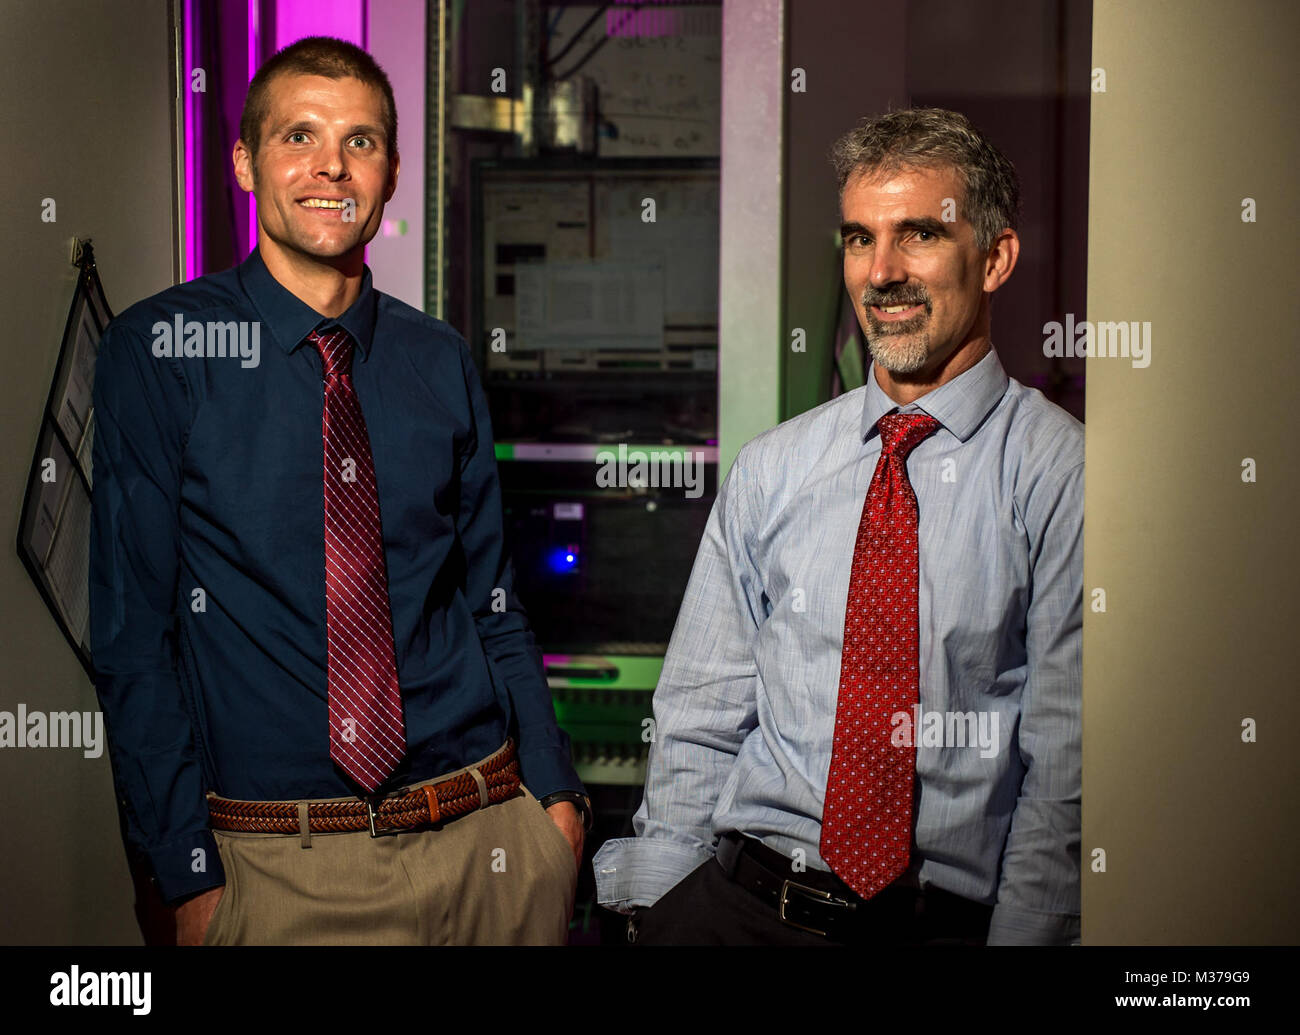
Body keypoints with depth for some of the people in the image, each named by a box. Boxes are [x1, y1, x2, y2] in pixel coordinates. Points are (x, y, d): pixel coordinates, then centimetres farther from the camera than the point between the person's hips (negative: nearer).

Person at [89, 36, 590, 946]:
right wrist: (189, 872, -9)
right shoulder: (163, 352, -5)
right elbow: (133, 632, -6)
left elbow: (493, 598, 10)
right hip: (279, 867, -3)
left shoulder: (440, 363, 5)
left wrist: (556, 792, 2)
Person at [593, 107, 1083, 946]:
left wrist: (1020, 934, -11)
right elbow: (699, 717, 10)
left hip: (950, 920, -1)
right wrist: (656, 903, 1)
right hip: (730, 902, 2)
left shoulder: (1063, 477, -2)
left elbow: (1065, 769, -5)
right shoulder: (770, 470, 9)